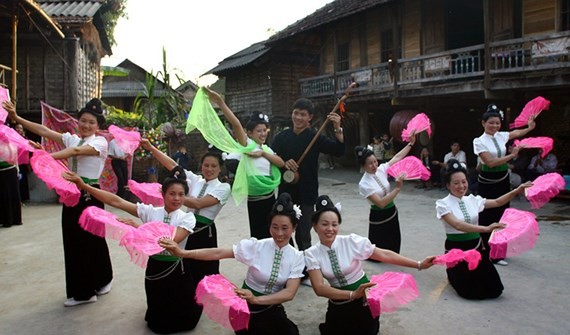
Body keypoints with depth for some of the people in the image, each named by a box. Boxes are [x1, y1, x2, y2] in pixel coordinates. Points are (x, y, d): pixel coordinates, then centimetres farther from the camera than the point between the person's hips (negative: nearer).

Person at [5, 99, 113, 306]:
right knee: (72, 240, 10)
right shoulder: (71, 138, 10)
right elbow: (44, 131, 0)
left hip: (90, 196, -6)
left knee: (93, 240, 2)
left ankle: (103, 279, 25)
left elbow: (76, 152, -25)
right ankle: (81, 291, 23)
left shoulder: (100, 142, -8)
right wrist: (16, 118, -11)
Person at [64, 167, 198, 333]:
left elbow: (172, 240, -30)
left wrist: (139, 229, -35)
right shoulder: (150, 211, -7)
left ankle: (192, 304, 45)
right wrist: (84, 186, -18)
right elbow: (116, 201, -12)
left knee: (182, 321, 12)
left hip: (176, 271, -2)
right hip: (154, 269, 3)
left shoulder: (187, 218, -14)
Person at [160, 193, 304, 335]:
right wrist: (182, 253, -29)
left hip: (272, 310, 2)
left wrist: (256, 299, -32)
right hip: (247, 306, -1)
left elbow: (289, 293, -17)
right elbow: (218, 253, -19)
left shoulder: (297, 257, -8)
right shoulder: (255, 246, -13)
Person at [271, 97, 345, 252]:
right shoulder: (281, 137, 4)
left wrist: (338, 129, -29)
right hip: (286, 192, 3)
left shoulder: (315, 137, -4)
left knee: (303, 236, 2)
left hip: (306, 194, -3)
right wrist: (284, 163, -15)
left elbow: (338, 151, -14)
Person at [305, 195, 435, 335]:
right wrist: (353, 294, -36)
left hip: (364, 300, -2)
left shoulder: (352, 241, -20)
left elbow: (384, 255, -18)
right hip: (338, 305, 2)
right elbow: (319, 288, -24)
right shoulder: (311, 254, -15)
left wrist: (418, 264, -20)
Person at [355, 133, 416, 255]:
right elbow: (381, 203, -29)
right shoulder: (364, 184, -24)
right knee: (381, 249, 8)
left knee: (394, 245, 18)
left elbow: (398, 157, 3)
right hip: (379, 218, -6)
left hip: (392, 214, 6)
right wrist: (398, 188, -32)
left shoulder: (381, 169, -6)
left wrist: (411, 143, -1)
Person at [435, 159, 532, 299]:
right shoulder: (443, 204, -14)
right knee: (471, 291, -11)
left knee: (494, 289, -1)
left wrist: (517, 191, -5)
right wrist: (486, 229, -40)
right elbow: (458, 225, -29)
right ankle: (454, 275, 20)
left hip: (476, 247, 5)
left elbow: (497, 202, 10)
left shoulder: (472, 200, 4)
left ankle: (473, 274, 28)